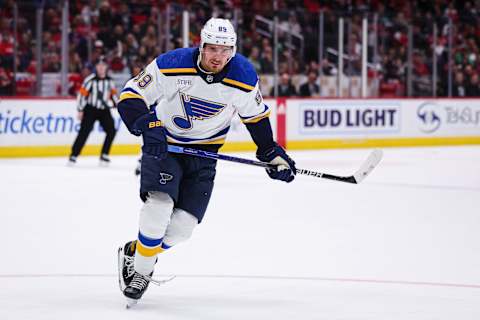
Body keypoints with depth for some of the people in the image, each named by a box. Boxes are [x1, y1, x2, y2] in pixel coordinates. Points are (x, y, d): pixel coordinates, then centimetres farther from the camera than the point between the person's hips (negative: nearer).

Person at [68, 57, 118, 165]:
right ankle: (73, 155, -9)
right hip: (90, 110, -5)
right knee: (84, 132, -13)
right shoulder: (90, 79, -13)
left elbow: (113, 93, 19)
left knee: (111, 131, -5)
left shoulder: (109, 80, 4)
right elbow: (82, 94, -12)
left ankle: (104, 155, 7)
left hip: (104, 110, 5)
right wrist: (80, 110, -13)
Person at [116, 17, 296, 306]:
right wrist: (147, 125, -35)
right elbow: (130, 97, -18)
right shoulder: (170, 66, -24)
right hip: (163, 143, -3)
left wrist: (271, 153, 6)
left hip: (205, 151, 3)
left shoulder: (244, 77, -15)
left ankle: (134, 253, 22)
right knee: (159, 205, -24)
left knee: (183, 226, -4)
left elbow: (256, 115, 4)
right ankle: (140, 271, -3)